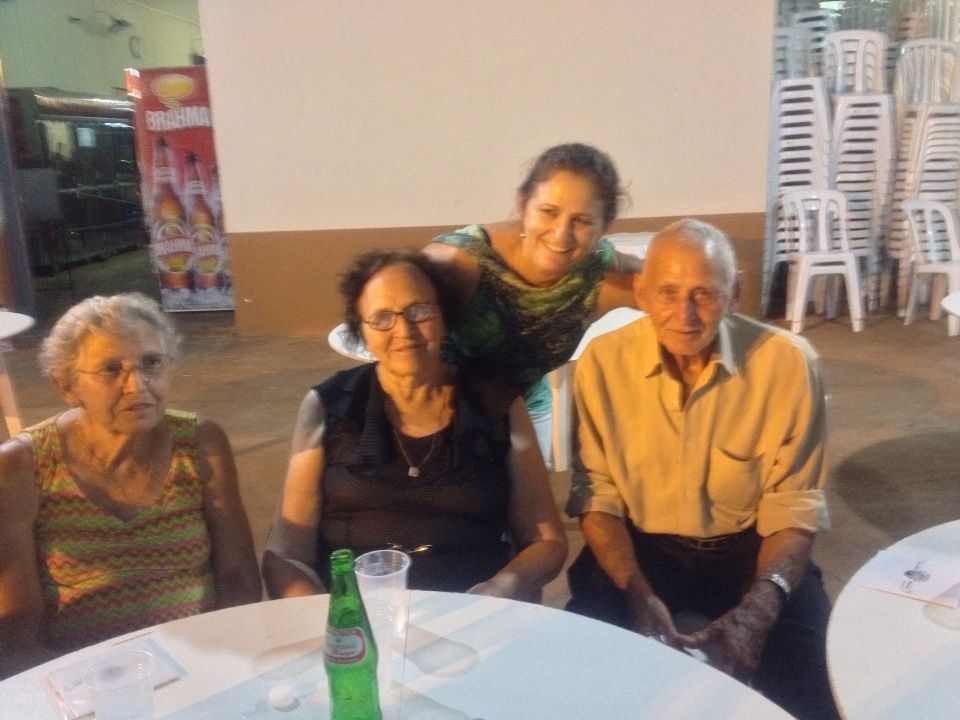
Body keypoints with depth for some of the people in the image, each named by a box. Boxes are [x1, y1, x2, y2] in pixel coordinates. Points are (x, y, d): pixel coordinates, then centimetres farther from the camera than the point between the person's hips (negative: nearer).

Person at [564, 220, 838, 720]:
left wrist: (758, 608, -27)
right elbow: (598, 495, -6)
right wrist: (637, 594, -22)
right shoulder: (603, 361, -12)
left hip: (747, 547, 0)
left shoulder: (788, 363, -15)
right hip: (639, 546, 1)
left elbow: (793, 505, -10)